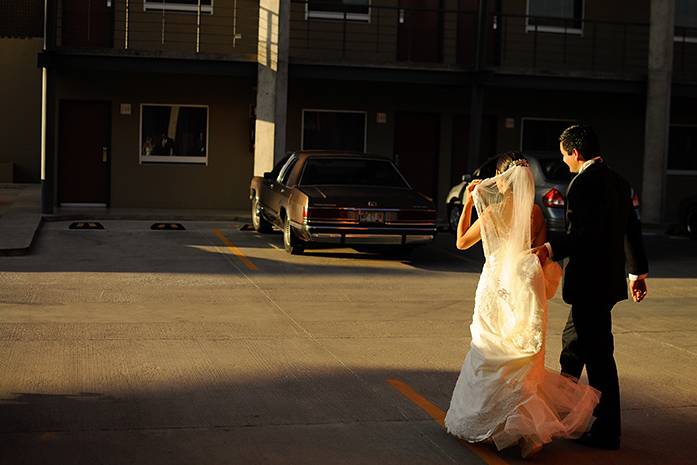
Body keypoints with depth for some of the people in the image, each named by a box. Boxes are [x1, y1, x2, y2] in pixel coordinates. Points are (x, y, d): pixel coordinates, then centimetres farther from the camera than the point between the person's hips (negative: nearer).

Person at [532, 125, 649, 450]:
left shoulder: (584, 183, -17)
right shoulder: (616, 181, 12)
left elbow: (583, 233, -27)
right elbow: (631, 228, 18)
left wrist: (551, 249, -26)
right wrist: (638, 271, 25)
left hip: (591, 282, -10)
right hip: (610, 277, 10)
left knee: (598, 353, -3)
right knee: (573, 340, 22)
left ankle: (607, 432, 4)